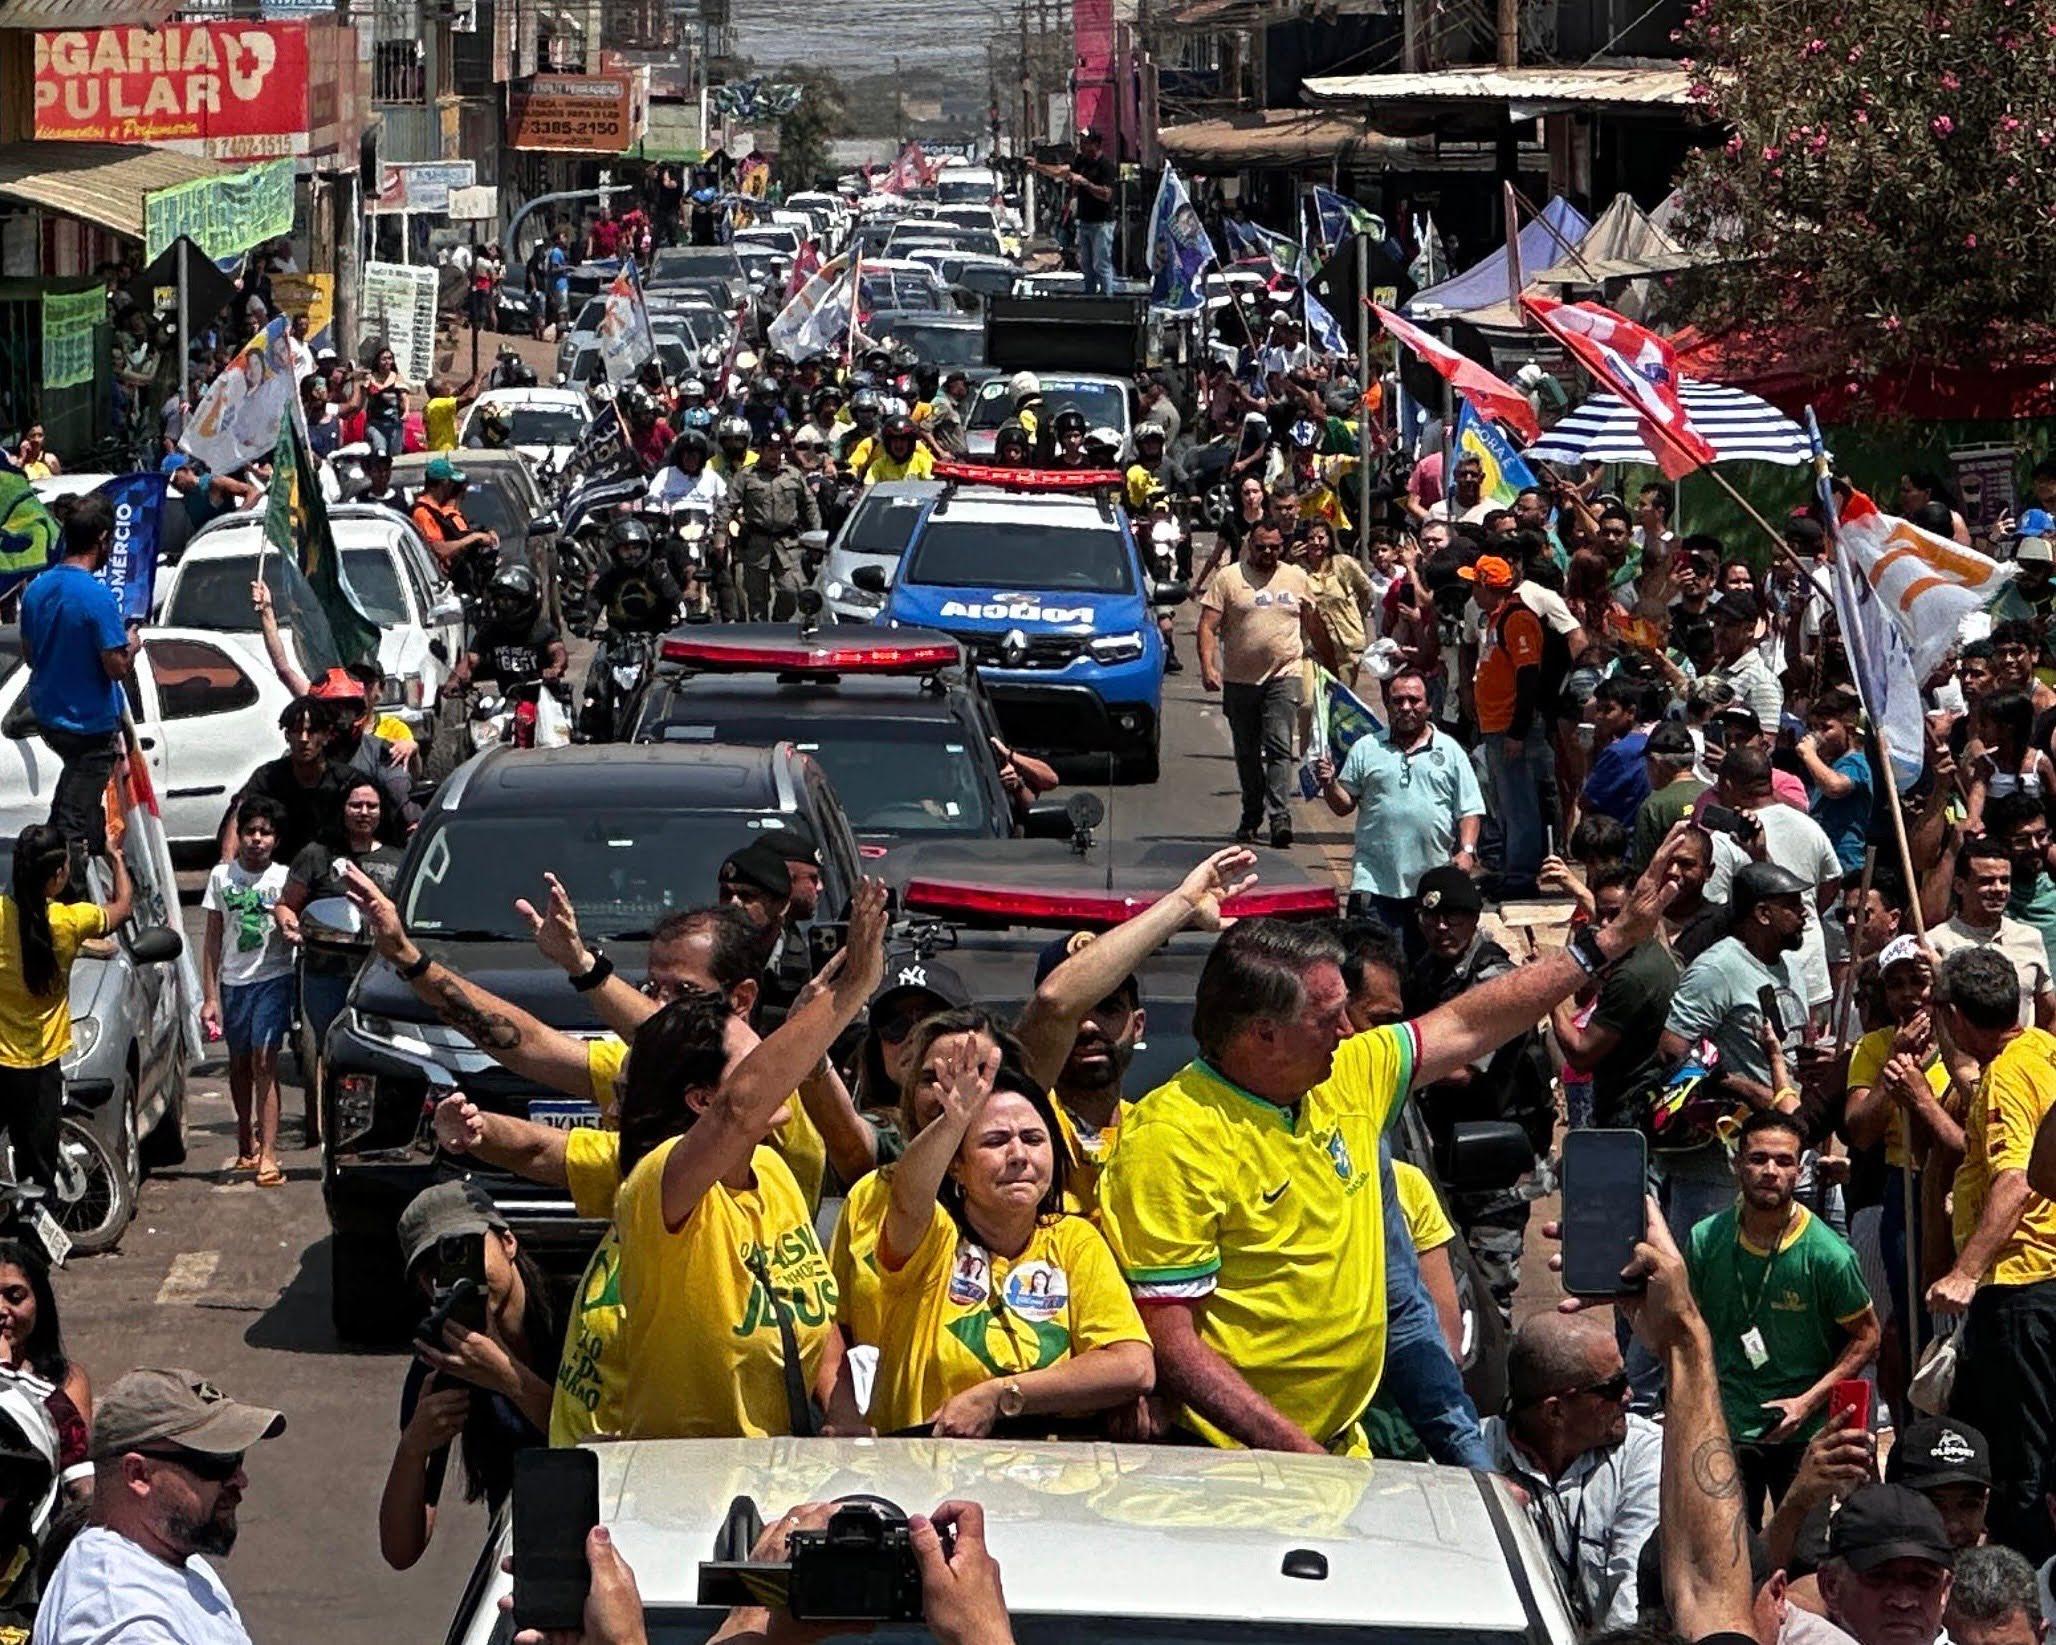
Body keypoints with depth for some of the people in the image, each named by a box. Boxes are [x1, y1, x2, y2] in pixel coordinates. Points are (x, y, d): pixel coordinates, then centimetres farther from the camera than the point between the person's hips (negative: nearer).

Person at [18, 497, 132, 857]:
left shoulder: (36, 588, -1)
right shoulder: (98, 596, -24)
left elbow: (29, 655, 9)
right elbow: (117, 668, -22)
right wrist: (132, 645, -1)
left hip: (46, 716, 7)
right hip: (91, 724, -7)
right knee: (76, 822, 1)